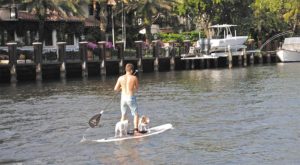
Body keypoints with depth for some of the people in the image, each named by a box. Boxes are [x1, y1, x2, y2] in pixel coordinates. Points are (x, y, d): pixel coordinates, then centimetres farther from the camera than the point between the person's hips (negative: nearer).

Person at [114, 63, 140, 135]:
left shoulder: (120, 78, -1)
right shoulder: (134, 78, -8)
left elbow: (116, 89, 3)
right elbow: (137, 88, 2)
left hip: (123, 97, 4)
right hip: (131, 98, -4)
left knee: (123, 115, 17)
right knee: (136, 115, 8)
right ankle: (135, 130, -2)